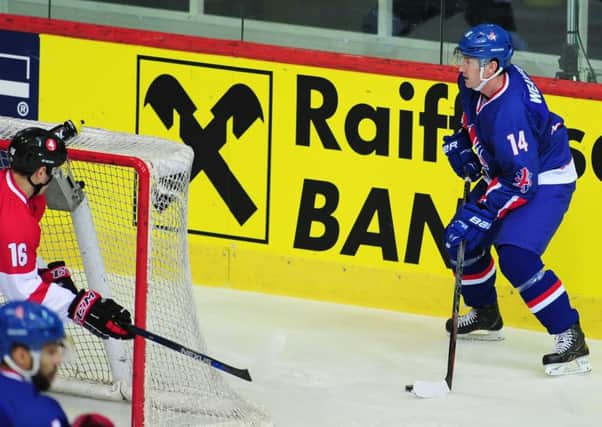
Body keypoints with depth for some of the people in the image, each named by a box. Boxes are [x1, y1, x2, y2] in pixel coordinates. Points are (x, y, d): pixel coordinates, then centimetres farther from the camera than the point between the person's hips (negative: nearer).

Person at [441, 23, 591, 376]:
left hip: (545, 182, -10)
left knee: (515, 254, -27)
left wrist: (483, 213, -35)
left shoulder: (511, 111, -35)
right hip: (504, 173, 10)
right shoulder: (475, 83, -9)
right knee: (459, 239, 13)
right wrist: (463, 142, 4)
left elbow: (521, 182, -34)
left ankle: (571, 338, -24)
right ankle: (485, 315, 35)